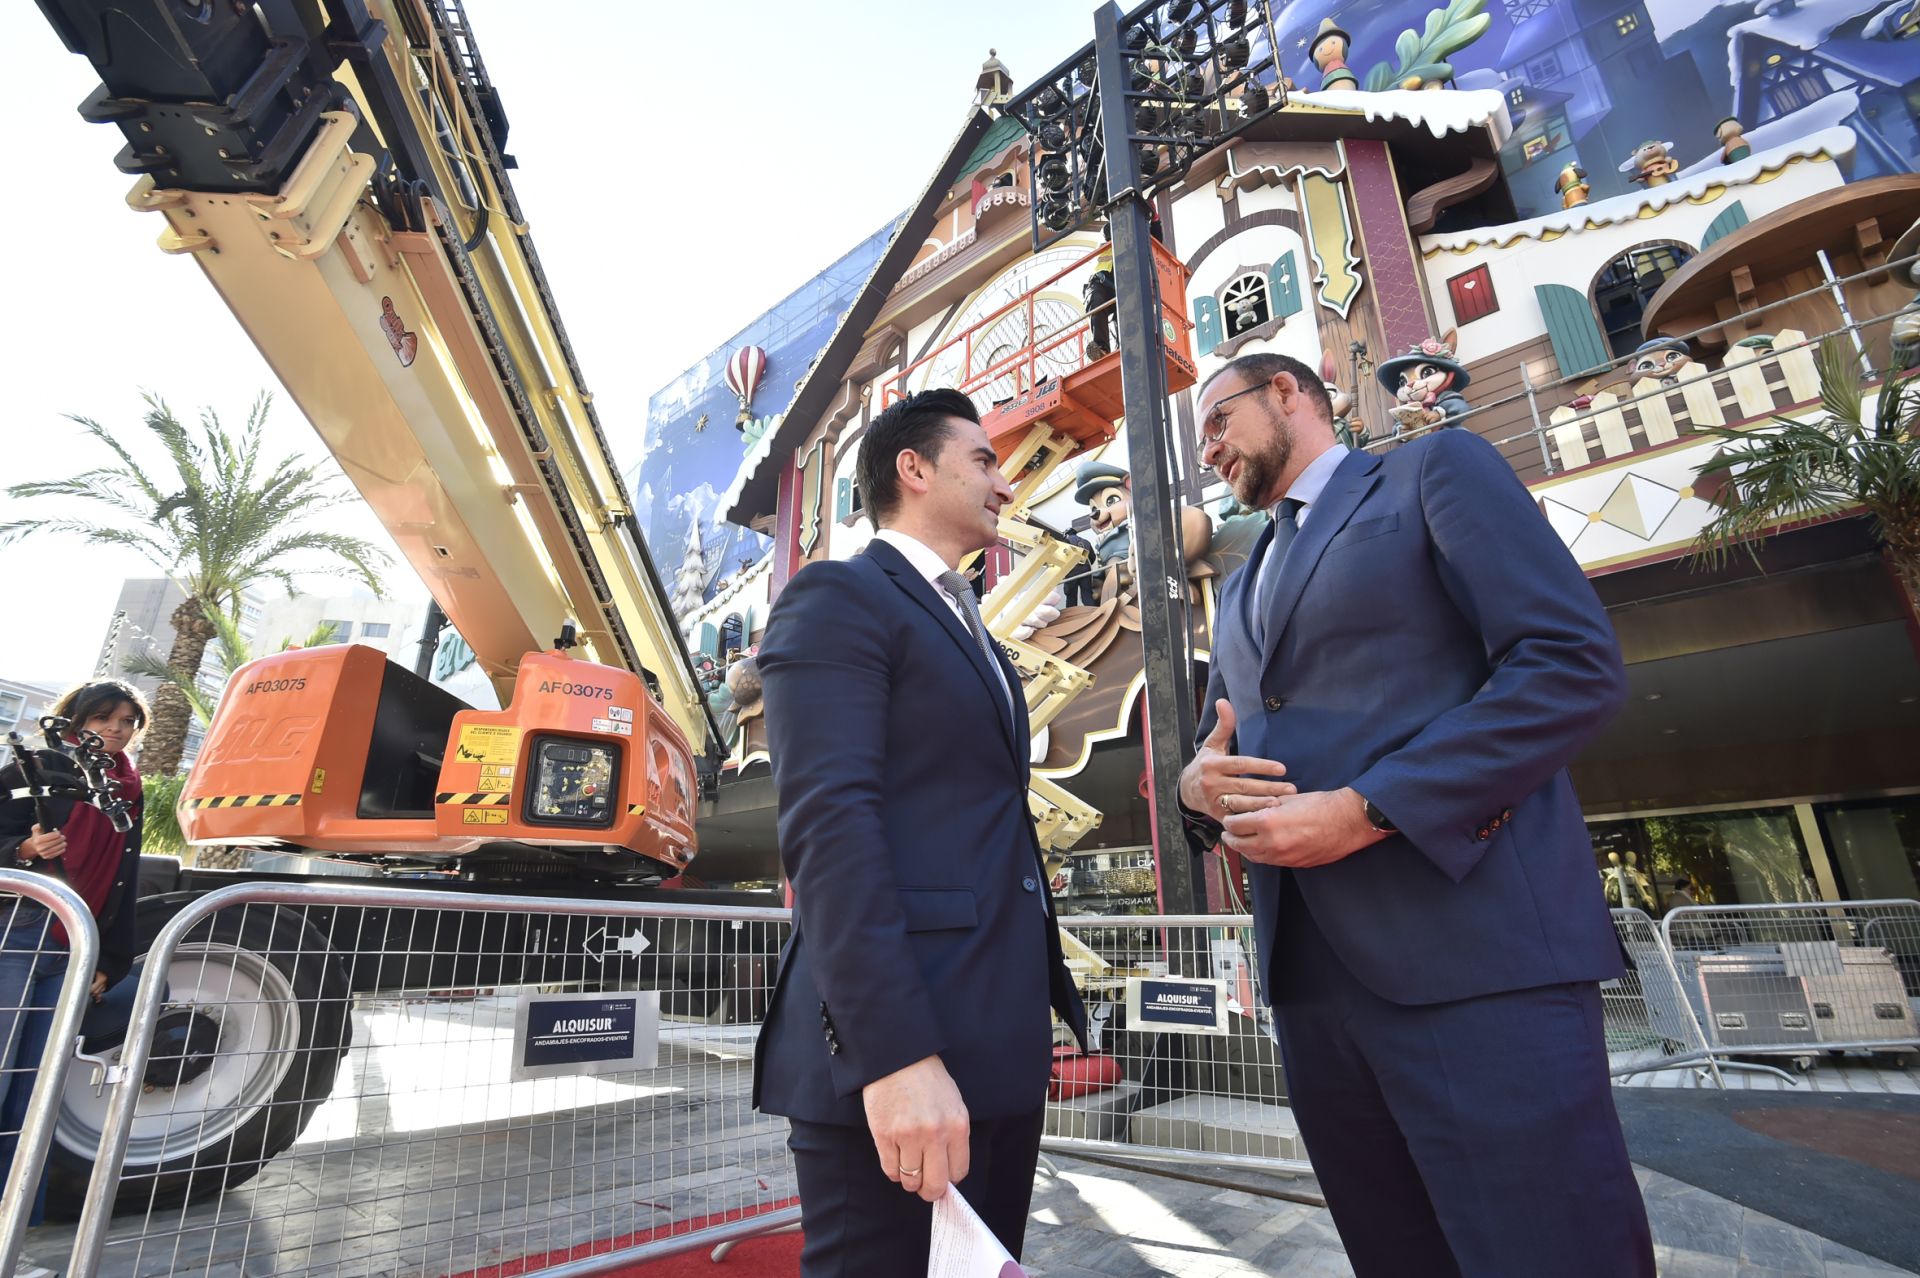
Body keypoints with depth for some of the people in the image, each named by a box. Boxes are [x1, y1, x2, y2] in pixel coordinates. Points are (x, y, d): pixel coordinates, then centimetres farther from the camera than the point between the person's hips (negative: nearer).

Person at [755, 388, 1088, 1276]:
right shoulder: (837, 597, -6)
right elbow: (826, 820, -18)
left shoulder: (969, 636, 22)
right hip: (896, 1043, -8)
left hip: (996, 1042, 9)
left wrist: (1033, 1013, 18)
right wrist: (896, 1054, -24)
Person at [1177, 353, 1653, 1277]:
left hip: (1475, 950, -6)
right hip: (1310, 971, 7)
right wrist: (1197, 783, -1)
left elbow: (1576, 663, -9)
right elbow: (1217, 750, 24)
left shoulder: (1436, 469, 4)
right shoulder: (1242, 589, 23)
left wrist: (1363, 810, -17)